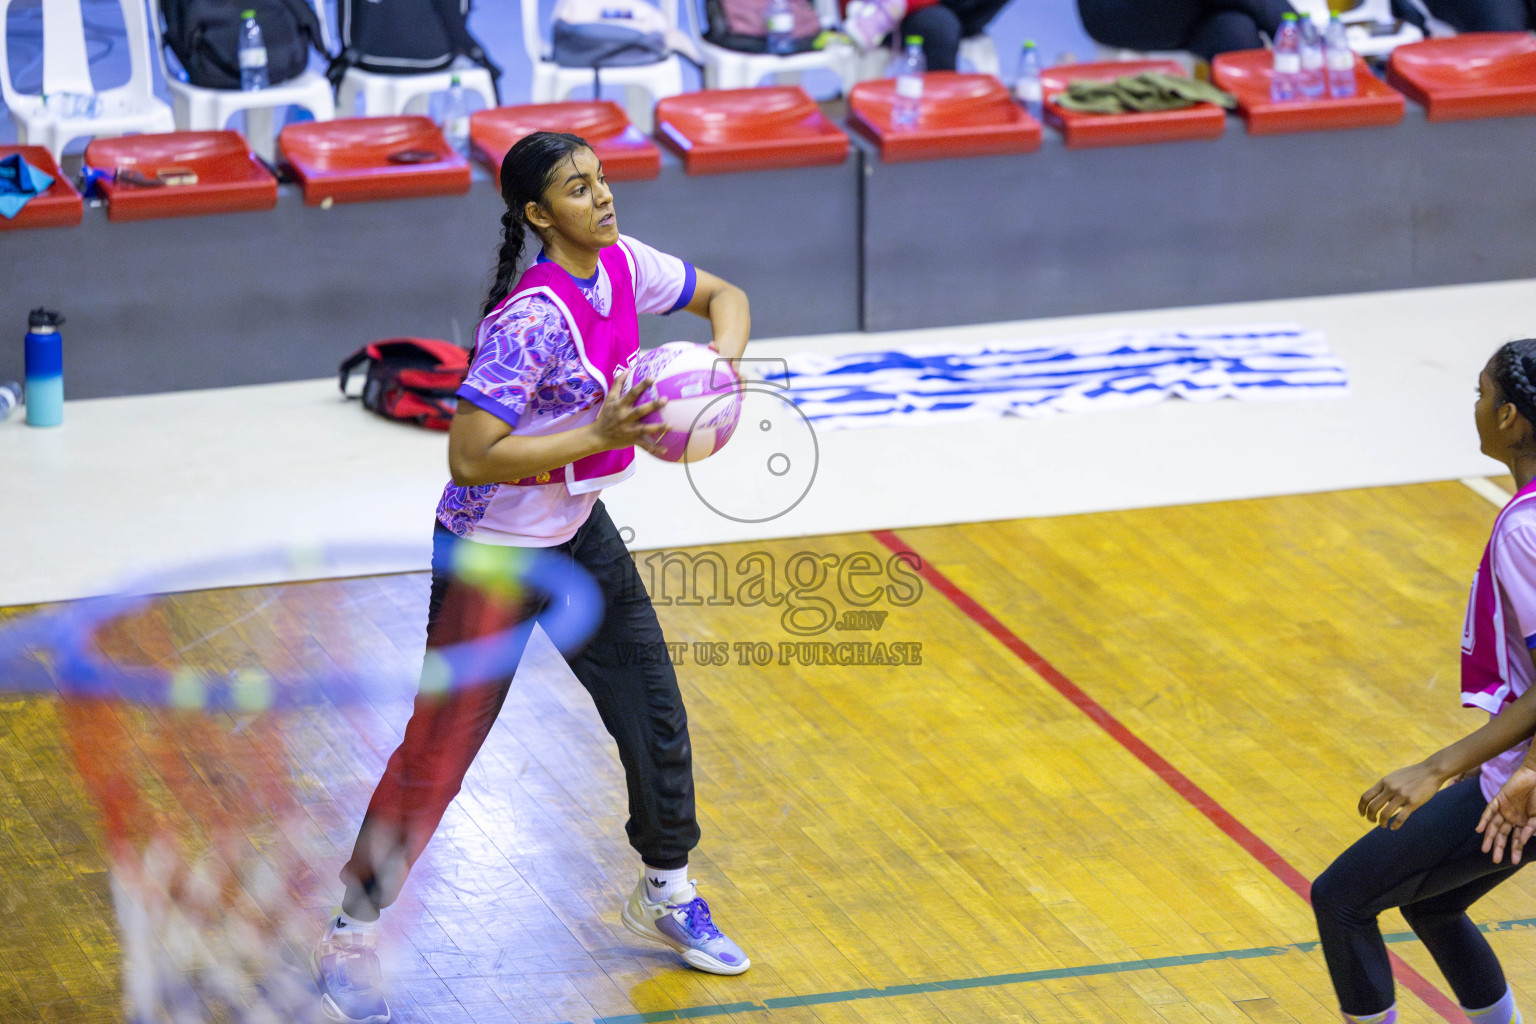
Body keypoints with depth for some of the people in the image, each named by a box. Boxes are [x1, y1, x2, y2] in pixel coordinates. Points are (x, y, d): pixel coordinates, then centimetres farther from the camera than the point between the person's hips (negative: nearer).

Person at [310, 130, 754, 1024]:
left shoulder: (622, 266, -6)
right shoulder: (532, 320, -29)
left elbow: (724, 296, 12)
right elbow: (472, 456, -31)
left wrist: (720, 364, -9)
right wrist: (600, 436, -31)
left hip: (579, 532, 8)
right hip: (492, 554, -8)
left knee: (655, 712, 12)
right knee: (439, 753, -3)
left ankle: (667, 892, 34)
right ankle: (352, 939, 10)